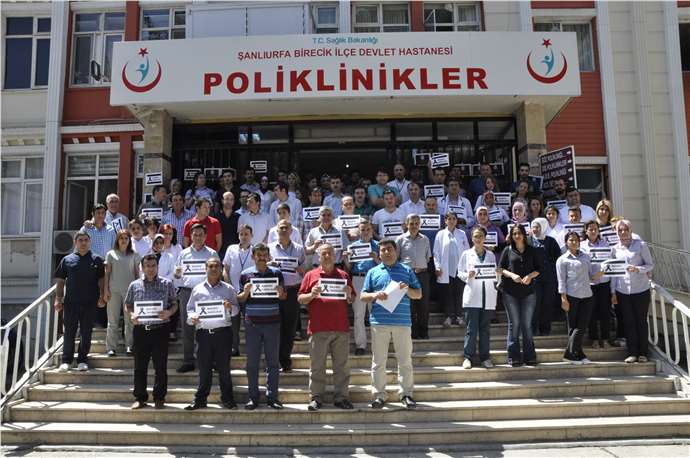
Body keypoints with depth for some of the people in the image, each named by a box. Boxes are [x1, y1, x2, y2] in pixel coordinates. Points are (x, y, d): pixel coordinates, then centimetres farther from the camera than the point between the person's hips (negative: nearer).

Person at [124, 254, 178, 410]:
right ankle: (140, 398, 19)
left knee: (161, 366, 4)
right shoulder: (134, 285, 6)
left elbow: (174, 304, 7)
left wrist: (168, 313, -13)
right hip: (140, 329, 1)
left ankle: (159, 398, 18)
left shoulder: (167, 284, 3)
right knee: (140, 366, 7)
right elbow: (128, 305, 13)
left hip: (160, 328, -1)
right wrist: (131, 315, -8)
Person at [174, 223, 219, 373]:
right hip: (186, 291, 2)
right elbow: (177, 275, 16)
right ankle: (188, 361, 11)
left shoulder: (212, 253, 9)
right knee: (187, 326, 4)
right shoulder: (184, 253, 14)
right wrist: (177, 274, -6)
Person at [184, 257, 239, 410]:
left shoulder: (229, 289, 8)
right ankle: (200, 399, 17)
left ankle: (227, 398, 16)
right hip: (203, 333, 1)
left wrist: (230, 307, -13)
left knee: (224, 367, 5)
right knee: (204, 368, 6)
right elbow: (190, 309, 12)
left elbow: (237, 309, 8)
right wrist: (192, 318, -8)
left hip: (223, 332, -1)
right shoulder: (197, 289, 10)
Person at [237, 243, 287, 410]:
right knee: (252, 362, 5)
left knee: (273, 361, 5)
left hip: (272, 323, 0)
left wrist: (280, 293, -11)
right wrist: (245, 293, -14)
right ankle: (253, 397, 15)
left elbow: (284, 297, 11)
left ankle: (272, 396, 13)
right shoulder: (246, 274, 3)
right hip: (252, 323, 0)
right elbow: (240, 299, 7)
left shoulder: (276, 273, 5)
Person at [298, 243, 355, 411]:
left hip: (341, 328, 2)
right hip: (318, 328, -2)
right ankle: (316, 397, 11)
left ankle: (341, 397, 14)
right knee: (316, 366, 2)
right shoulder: (311, 275, 7)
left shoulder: (343, 275, 13)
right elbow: (300, 299, 5)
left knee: (342, 366, 6)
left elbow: (351, 300, 18)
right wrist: (312, 295, -13)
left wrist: (348, 295, -4)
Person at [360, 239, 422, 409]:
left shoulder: (407, 271, 12)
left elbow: (418, 294, 12)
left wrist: (407, 289, -8)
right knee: (378, 361, 3)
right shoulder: (373, 272, 12)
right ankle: (379, 395, 11)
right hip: (379, 322, 0)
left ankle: (406, 394, 14)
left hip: (403, 322, 0)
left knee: (405, 360, 4)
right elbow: (362, 296, 10)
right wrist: (375, 295, -9)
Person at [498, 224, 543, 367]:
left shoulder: (531, 250, 10)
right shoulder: (507, 250, 6)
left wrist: (530, 276, -9)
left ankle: (529, 356, 12)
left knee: (527, 324, 4)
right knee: (514, 324, 1)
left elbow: (539, 268, 10)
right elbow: (501, 268, 4)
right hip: (510, 292, -1)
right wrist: (511, 275, -13)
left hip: (528, 291, 1)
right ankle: (514, 357, 6)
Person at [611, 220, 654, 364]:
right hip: (622, 291, 2)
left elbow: (650, 264, -2)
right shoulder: (615, 249, 6)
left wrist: (637, 269, -22)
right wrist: (613, 292, 8)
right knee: (628, 322, 5)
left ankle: (643, 353, 15)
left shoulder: (641, 245, -3)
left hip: (641, 289, -2)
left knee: (641, 321, 5)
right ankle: (632, 353, 13)